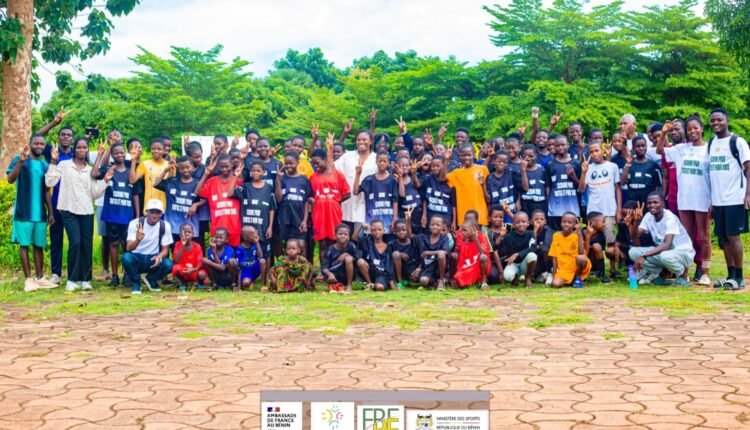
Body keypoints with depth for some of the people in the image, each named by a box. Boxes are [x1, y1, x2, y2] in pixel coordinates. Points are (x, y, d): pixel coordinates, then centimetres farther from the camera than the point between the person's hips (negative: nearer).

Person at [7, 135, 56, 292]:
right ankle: (28, 279, 2)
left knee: (39, 245, 8)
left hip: (40, 213, 4)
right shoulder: (19, 160, -1)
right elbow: (10, 179, -17)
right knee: (24, 245, -1)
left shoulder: (45, 165, 12)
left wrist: (50, 212, 11)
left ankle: (39, 278, 15)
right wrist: (21, 161, -28)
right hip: (23, 212, -4)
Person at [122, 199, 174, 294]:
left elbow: (165, 249, -1)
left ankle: (151, 279, 7)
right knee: (126, 257, -35)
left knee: (168, 265, -29)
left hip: (153, 259, 2)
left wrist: (159, 257, -26)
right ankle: (135, 282, -4)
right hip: (136, 258, -2)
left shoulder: (165, 226, -5)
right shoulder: (135, 223, -13)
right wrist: (138, 239, -46)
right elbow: (128, 248, -22)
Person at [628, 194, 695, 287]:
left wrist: (644, 255, -40)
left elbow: (667, 244, -34)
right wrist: (636, 221, -28)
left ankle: (683, 275, -9)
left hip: (684, 253, -6)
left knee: (665, 256, -40)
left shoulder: (670, 218, -23)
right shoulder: (648, 217, -3)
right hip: (662, 251, 6)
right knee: (633, 252, -14)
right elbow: (634, 237, -11)